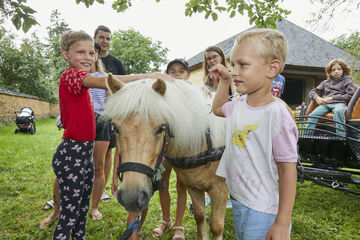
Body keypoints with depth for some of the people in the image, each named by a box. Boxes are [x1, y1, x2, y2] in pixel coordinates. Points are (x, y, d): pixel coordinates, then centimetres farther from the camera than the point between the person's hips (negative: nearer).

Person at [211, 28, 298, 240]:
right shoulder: (239, 105, 0)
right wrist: (224, 80, 9)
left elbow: (287, 169, -21)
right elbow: (218, 108, 24)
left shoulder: (277, 113, -23)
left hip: (263, 212, -8)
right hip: (238, 201, 8)